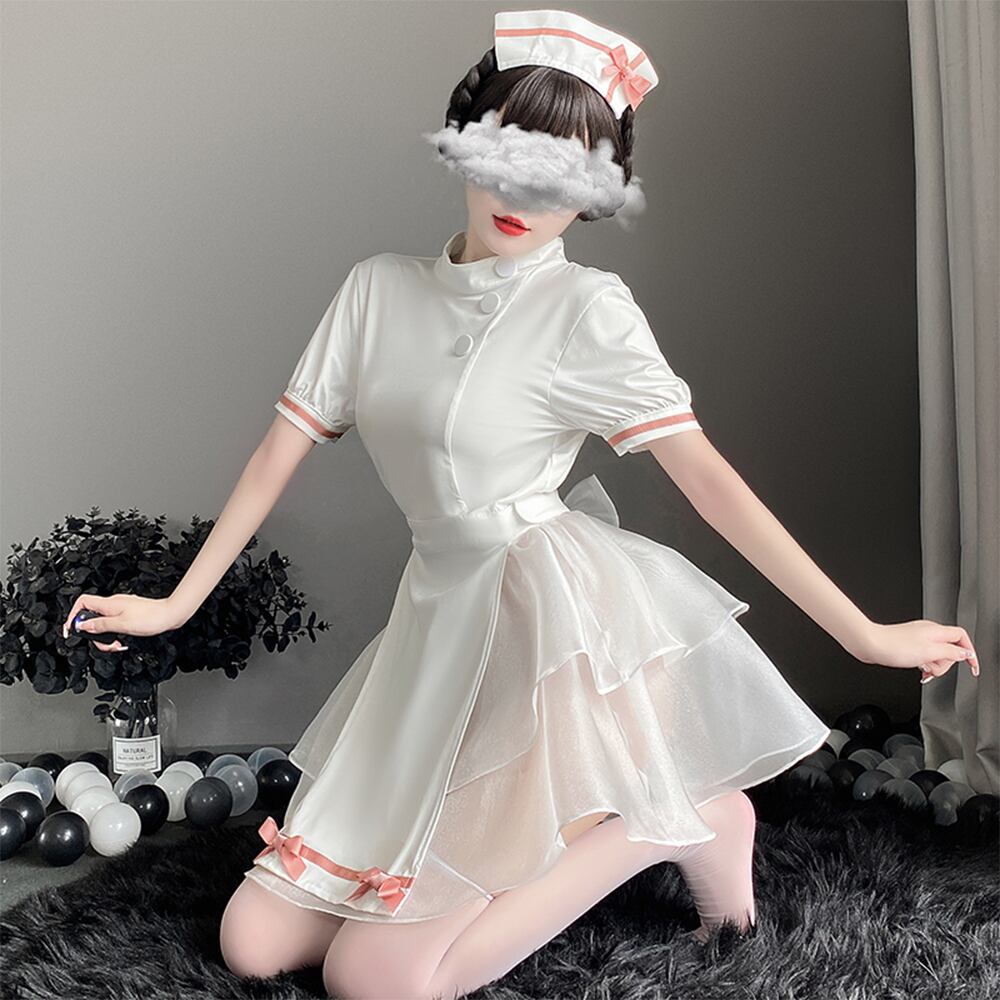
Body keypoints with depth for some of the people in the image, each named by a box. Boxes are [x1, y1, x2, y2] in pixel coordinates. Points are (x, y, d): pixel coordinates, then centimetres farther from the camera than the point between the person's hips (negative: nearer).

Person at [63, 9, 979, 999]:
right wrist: (177, 603, 13)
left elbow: (709, 479, -9)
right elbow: (281, 449, 11)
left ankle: (674, 818, 3)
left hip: (553, 621, -6)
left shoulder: (587, 310, -8)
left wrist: (866, 635, -10)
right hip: (439, 622, 6)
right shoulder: (378, 286, 7)